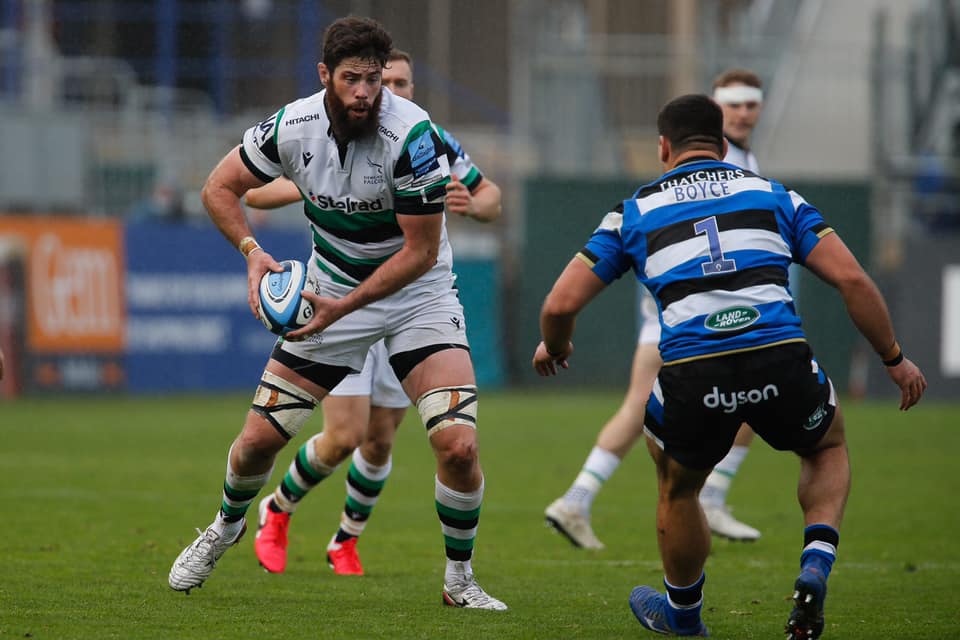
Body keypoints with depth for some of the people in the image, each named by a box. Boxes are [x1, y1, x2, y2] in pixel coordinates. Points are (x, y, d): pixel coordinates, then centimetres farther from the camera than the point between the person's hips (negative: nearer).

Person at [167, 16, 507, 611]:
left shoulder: (412, 135, -27)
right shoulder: (293, 127, -15)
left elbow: (421, 251, -22)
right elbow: (220, 187, 1)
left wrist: (344, 307, -27)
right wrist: (253, 250, -17)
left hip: (417, 294, -3)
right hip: (331, 290, 3)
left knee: (458, 444, -20)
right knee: (259, 437, 2)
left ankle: (460, 578, 2)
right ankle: (227, 526, 36)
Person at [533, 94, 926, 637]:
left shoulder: (635, 211, 18)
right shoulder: (773, 195, 19)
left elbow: (561, 304, 14)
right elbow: (853, 280, 10)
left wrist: (553, 347, 36)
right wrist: (895, 358, 21)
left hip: (692, 378, 0)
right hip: (782, 363, 1)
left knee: (677, 489, 30)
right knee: (829, 447, 32)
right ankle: (814, 573, 11)